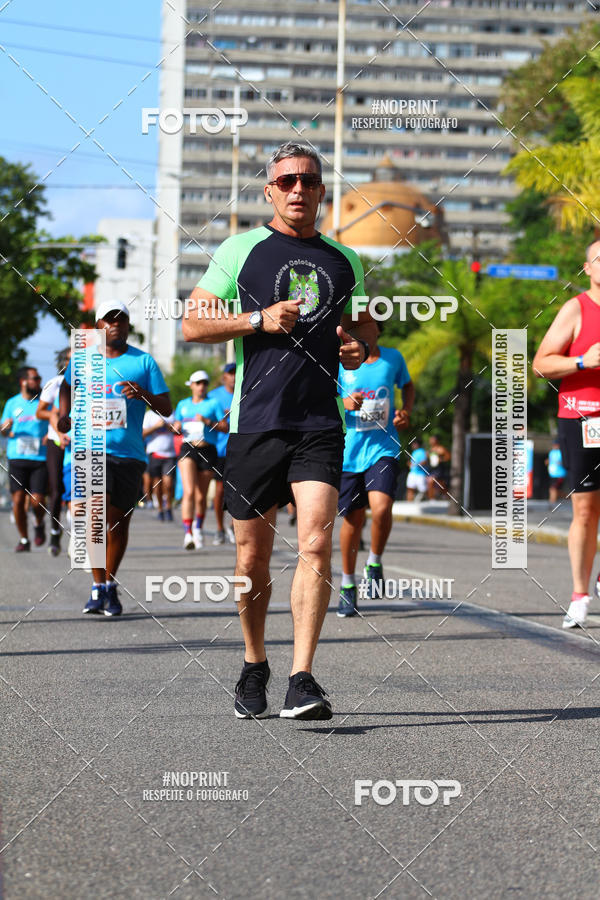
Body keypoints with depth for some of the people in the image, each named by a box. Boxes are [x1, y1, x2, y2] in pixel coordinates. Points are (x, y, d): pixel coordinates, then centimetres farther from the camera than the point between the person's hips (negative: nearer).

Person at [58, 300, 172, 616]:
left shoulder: (143, 361, 6)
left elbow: (166, 409, 5)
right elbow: (67, 385, 31)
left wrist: (144, 394, -15)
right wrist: (64, 415, 14)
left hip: (130, 452, 1)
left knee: (120, 521, 7)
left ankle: (110, 585, 25)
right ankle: (98, 587, -13)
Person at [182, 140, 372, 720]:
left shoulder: (344, 262, 14)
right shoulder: (241, 249, 5)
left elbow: (359, 325, 27)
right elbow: (193, 325, 2)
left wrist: (360, 348, 4)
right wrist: (259, 318, -11)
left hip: (320, 425, 1)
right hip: (255, 422, -1)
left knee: (316, 545, -16)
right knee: (253, 558, 6)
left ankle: (302, 679, -14)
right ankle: (254, 667, 26)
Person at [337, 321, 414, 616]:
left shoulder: (393, 358, 5)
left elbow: (407, 385, 23)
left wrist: (406, 411, 4)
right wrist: (344, 403, -19)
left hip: (383, 448, 0)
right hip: (349, 450, 0)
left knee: (381, 508, -22)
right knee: (353, 519, 6)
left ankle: (375, 563, 7)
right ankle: (348, 585, 25)